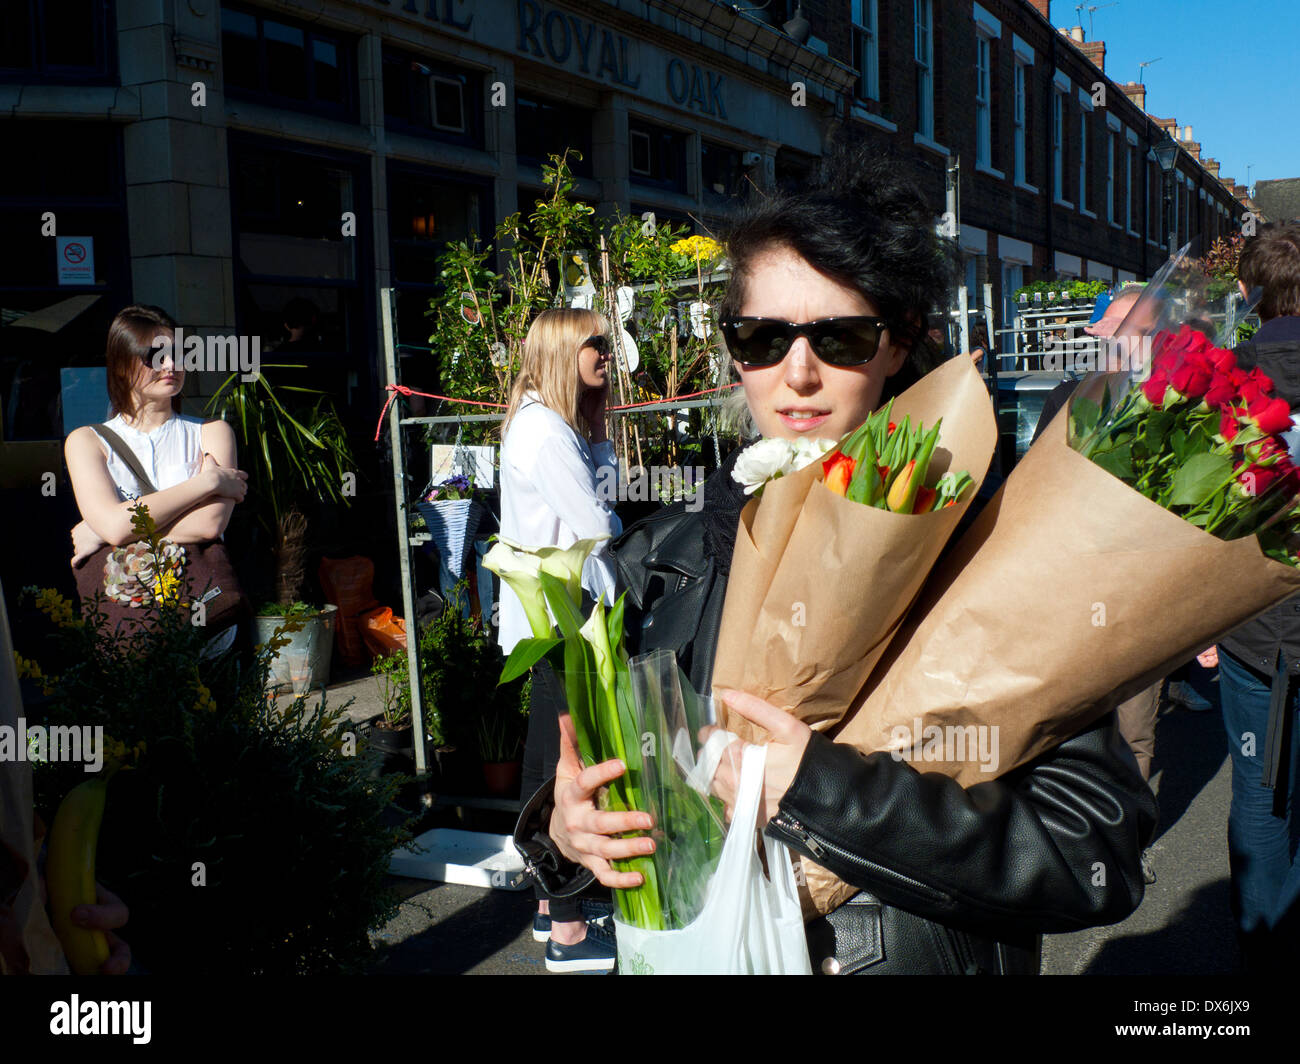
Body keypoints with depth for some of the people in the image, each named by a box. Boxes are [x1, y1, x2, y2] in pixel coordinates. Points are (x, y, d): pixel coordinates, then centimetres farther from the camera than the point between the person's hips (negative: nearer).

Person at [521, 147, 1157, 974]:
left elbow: (1101, 855, -23)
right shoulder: (659, 563, -6)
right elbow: (584, 780, 4)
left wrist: (822, 793, -29)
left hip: (923, 954, -3)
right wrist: (565, 829, -18)